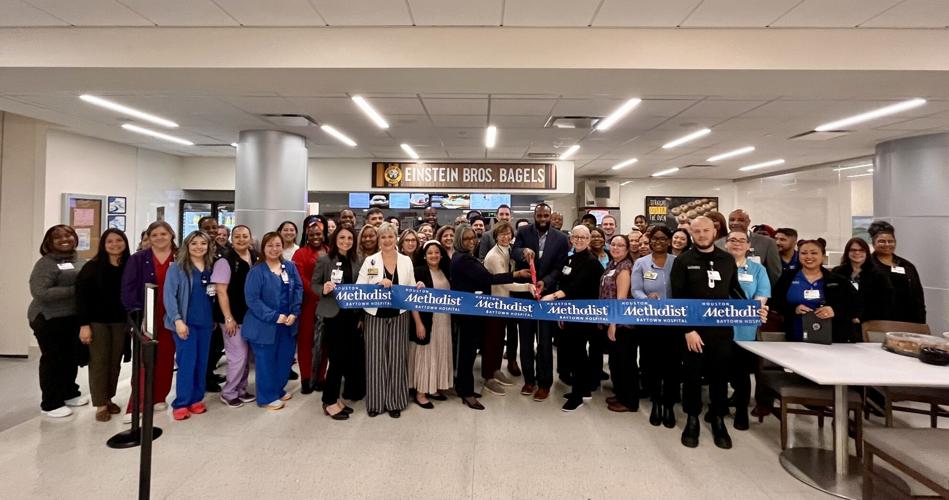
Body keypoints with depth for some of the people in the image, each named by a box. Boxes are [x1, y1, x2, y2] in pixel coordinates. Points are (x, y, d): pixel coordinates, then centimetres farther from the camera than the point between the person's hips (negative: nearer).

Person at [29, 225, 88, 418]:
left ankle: (70, 393, 34)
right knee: (54, 360, 3)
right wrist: (75, 290, -23)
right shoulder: (46, 263, -12)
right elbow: (40, 293, -22)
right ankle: (51, 403, 17)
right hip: (51, 320, -7)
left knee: (72, 358, 17)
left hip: (74, 318, 7)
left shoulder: (79, 261, 9)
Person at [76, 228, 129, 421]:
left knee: (115, 362, 9)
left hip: (120, 321, 3)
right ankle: (101, 404, 10)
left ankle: (108, 398, 24)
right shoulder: (92, 266, -7)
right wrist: (84, 324, -13)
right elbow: (82, 296, -9)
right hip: (97, 321, -3)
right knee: (99, 362, 1)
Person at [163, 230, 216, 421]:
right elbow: (169, 295, -12)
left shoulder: (211, 267, 8)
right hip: (185, 321, -5)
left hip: (206, 321, 5)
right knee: (187, 362, -3)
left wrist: (214, 292, 1)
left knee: (202, 362, 10)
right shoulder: (177, 267, -7)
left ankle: (196, 399, 23)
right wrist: (177, 320, -18)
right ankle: (181, 403, 9)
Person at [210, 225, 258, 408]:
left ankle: (241, 390, 29)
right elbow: (221, 291, -13)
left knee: (247, 355, 14)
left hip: (251, 315, 5)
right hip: (234, 317, -5)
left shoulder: (257, 258, 2)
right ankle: (228, 393, 18)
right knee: (238, 356, -1)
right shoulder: (225, 261, -11)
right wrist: (228, 318, -15)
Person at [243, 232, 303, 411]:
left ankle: (278, 390, 36)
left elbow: (298, 289, 4)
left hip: (287, 323, 5)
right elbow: (252, 299, -15)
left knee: (285, 358, 15)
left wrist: (294, 313, -9)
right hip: (265, 324, -5)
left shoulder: (290, 267, 4)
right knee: (266, 361, 7)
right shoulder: (257, 271, -11)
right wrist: (274, 316, -19)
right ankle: (267, 397, 23)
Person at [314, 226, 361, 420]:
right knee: (337, 358, -3)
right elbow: (313, 284, -5)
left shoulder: (355, 261, 8)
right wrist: (324, 289, -25)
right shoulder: (325, 260, -6)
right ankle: (329, 402, 13)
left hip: (351, 315, 6)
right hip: (333, 315, -5)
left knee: (347, 357, 10)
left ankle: (335, 397, 25)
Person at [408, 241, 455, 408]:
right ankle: (420, 393, 11)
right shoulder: (419, 271, -8)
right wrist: (419, 322, -26)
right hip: (427, 319, -6)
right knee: (425, 354, 1)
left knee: (440, 353, 13)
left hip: (444, 320, 7)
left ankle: (434, 388, 26)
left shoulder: (445, 271, 11)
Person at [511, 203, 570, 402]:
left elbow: (559, 267, -6)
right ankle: (529, 379, 28)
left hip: (547, 293, -1)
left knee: (545, 341, 6)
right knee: (526, 339, 13)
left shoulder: (561, 238, -3)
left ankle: (544, 383, 19)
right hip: (524, 292, 2)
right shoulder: (523, 232, -1)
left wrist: (545, 281, -22)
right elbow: (513, 253, -14)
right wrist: (524, 251, -36)